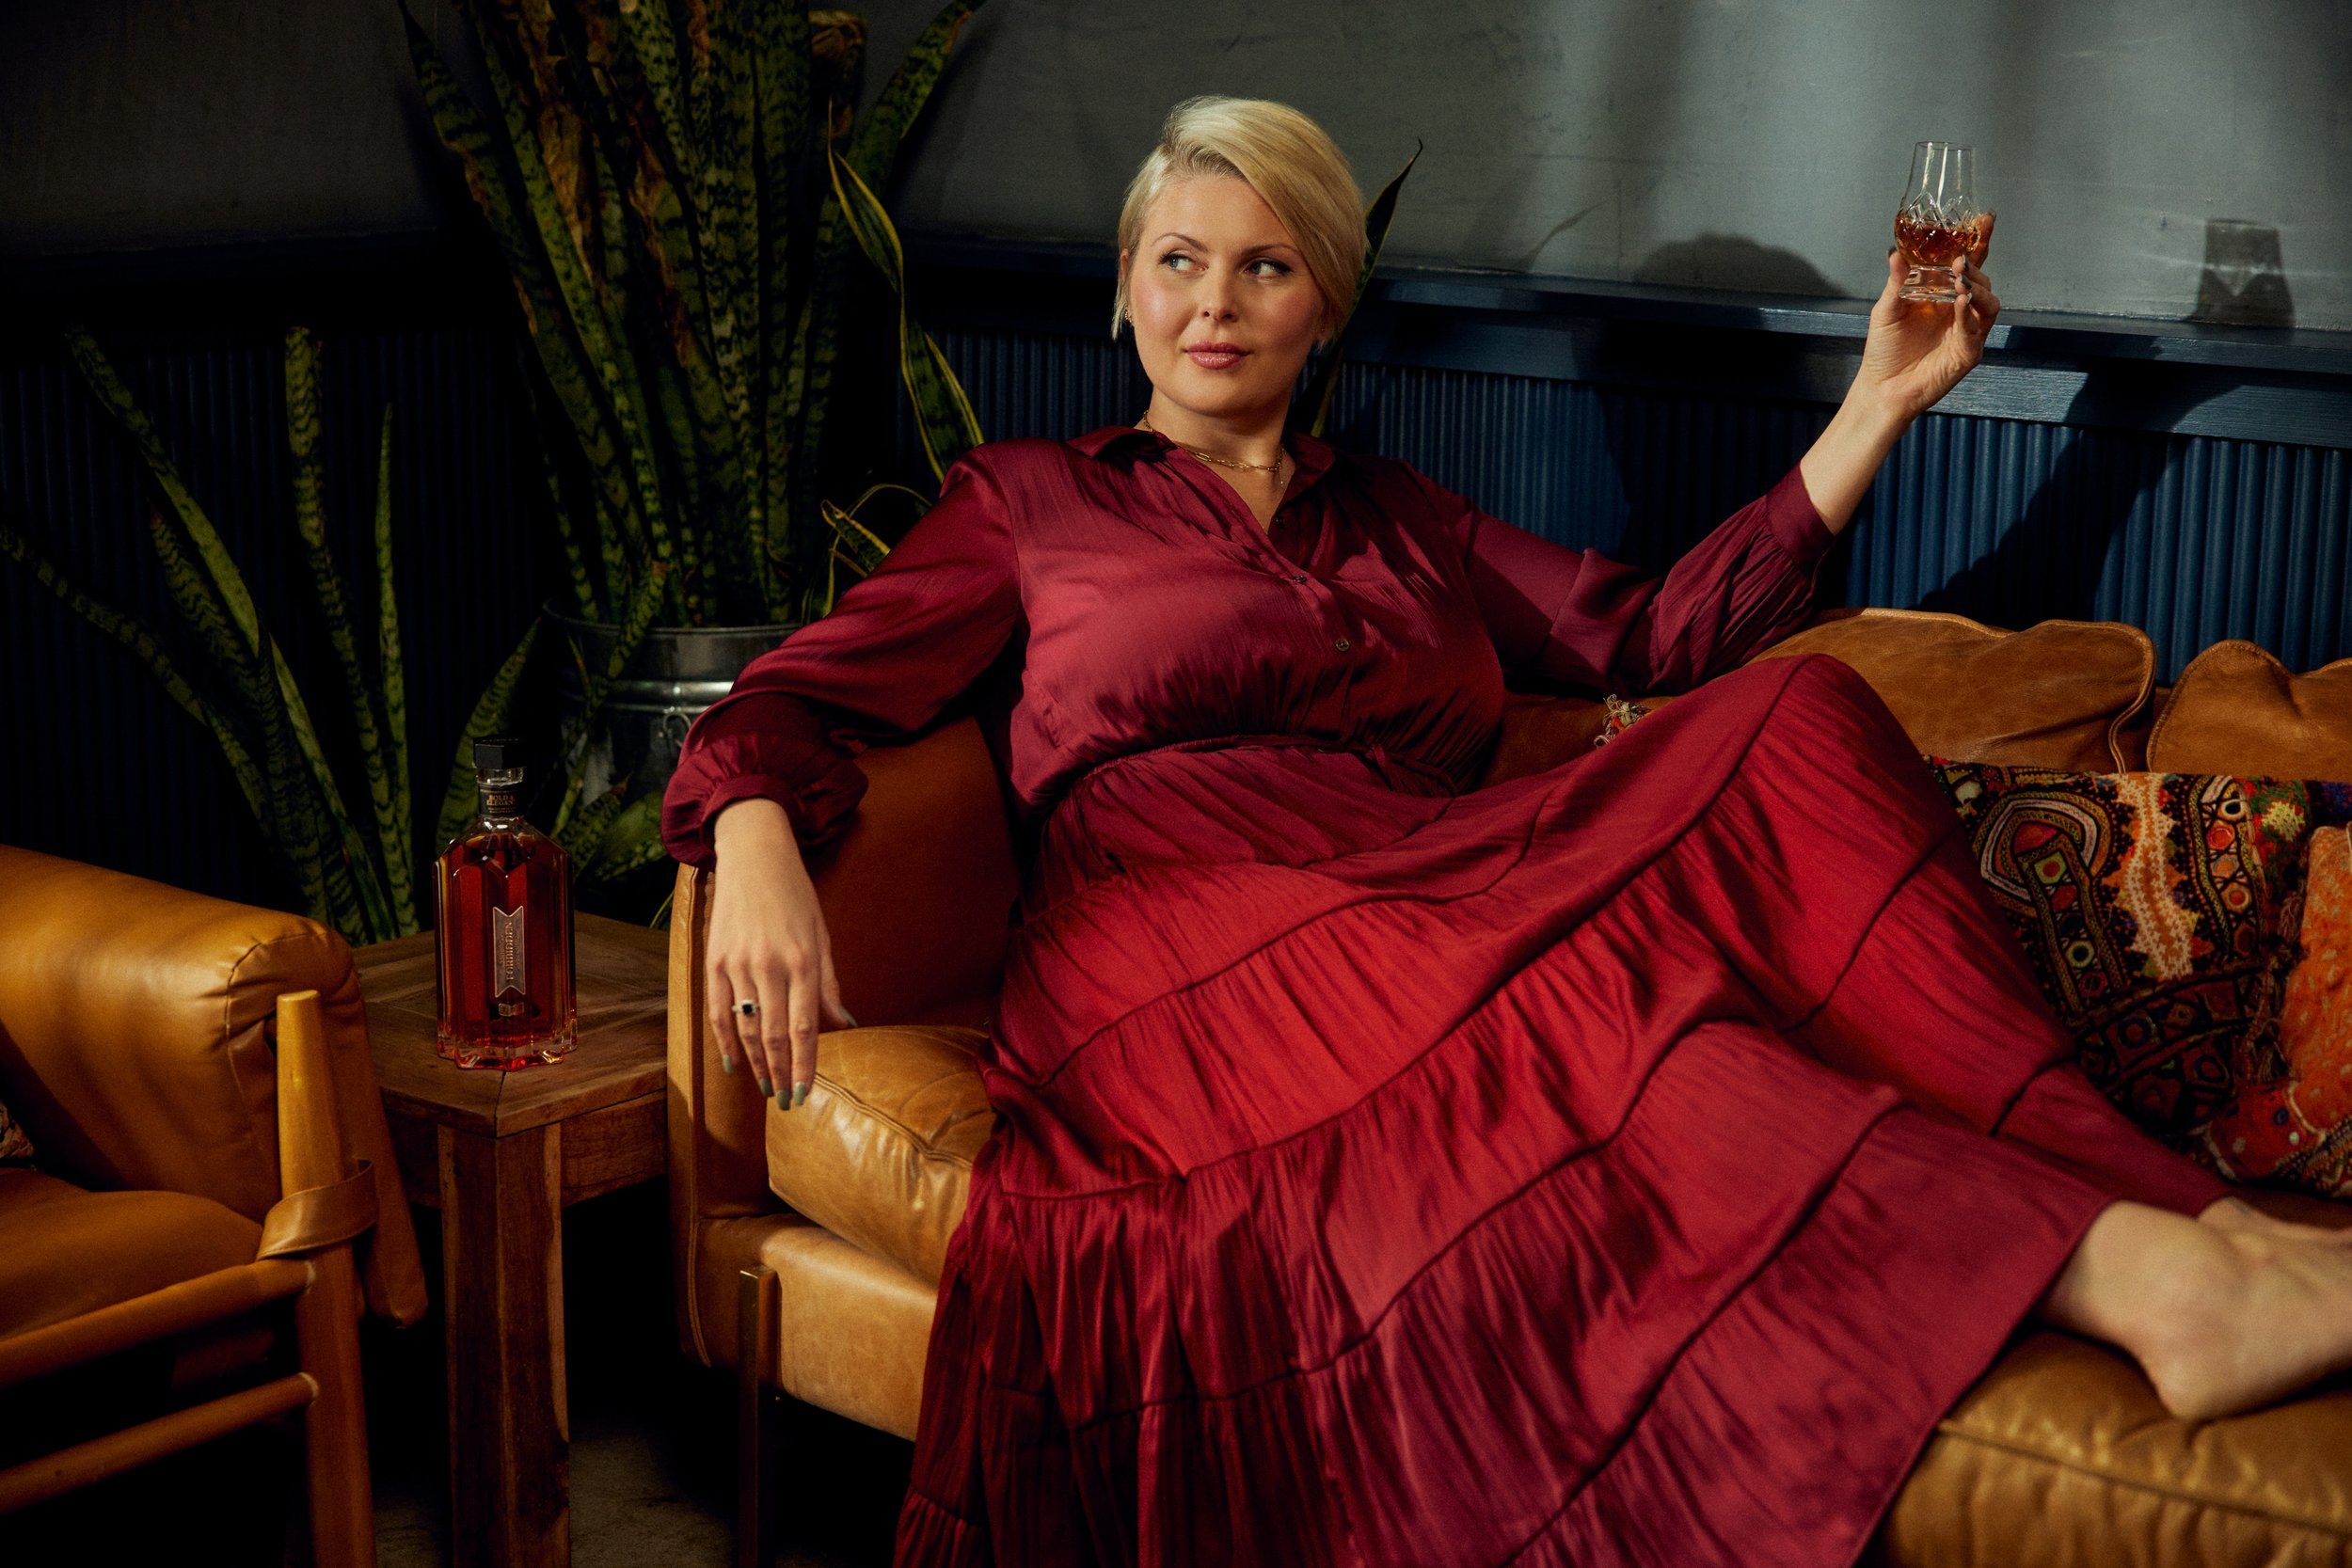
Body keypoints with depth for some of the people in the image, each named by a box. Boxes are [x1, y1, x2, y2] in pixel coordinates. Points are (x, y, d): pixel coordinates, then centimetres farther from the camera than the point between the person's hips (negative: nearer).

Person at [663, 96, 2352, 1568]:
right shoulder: (1029, 500, 21)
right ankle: (2127, 1262, -47)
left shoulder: (1402, 520, 31)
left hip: (1435, 896, 4)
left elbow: (1669, 633, 23)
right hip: (1181, 946, -4)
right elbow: (807, 696, 8)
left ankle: (2170, 1212, -34)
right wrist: (757, 846, -15)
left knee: (1795, 721, -22)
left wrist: (1882, 401, 21)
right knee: (1570, 990, -36)